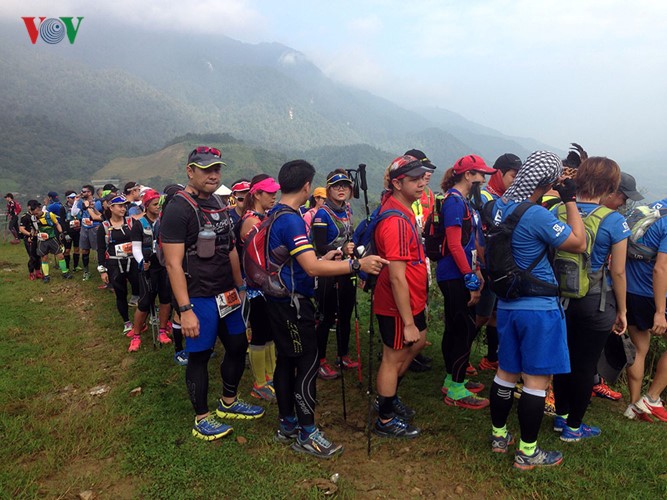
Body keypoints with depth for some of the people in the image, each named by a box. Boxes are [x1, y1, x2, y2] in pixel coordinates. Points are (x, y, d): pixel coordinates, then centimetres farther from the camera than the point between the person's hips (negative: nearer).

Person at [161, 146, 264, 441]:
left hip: (227, 295, 8)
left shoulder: (219, 204, 10)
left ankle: (228, 403, 37)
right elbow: (173, 263, -18)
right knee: (199, 356, 6)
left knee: (238, 346, 16)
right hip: (199, 298, -8)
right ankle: (202, 419, 24)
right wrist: (185, 310, -22)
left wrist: (240, 287, 16)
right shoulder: (178, 208, -14)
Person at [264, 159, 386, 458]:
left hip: (280, 300, 10)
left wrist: (325, 258, 24)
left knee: (286, 361, 15)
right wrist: (357, 264, -31)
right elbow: (312, 268, -28)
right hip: (293, 302, -10)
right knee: (307, 364, -3)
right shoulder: (291, 219, -20)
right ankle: (306, 435, 7)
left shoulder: (276, 215, 12)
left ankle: (287, 425, 26)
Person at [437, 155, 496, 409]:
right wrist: (472, 281, -19)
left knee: (455, 328, 16)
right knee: (466, 329, -5)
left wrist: (477, 271, 17)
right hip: (455, 277, -10)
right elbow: (454, 245, -21)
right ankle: (456, 391, 6)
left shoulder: (463, 201, 15)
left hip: (457, 276, 10)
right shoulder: (454, 200, -15)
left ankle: (452, 380, 28)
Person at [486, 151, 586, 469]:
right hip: (539, 308, -7)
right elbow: (579, 244, -11)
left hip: (507, 304, 8)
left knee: (506, 373, 17)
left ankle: (499, 436, 31)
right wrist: (570, 201, -7)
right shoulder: (537, 215, -22)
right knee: (536, 380, 5)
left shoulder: (499, 205, 2)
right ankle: (527, 453, 17)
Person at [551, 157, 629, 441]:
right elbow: (617, 272, -10)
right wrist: (622, 311, 1)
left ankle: (561, 416, 35)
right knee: (584, 365, 10)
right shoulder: (614, 221, -14)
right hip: (595, 303, -4)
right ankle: (573, 427, 25)